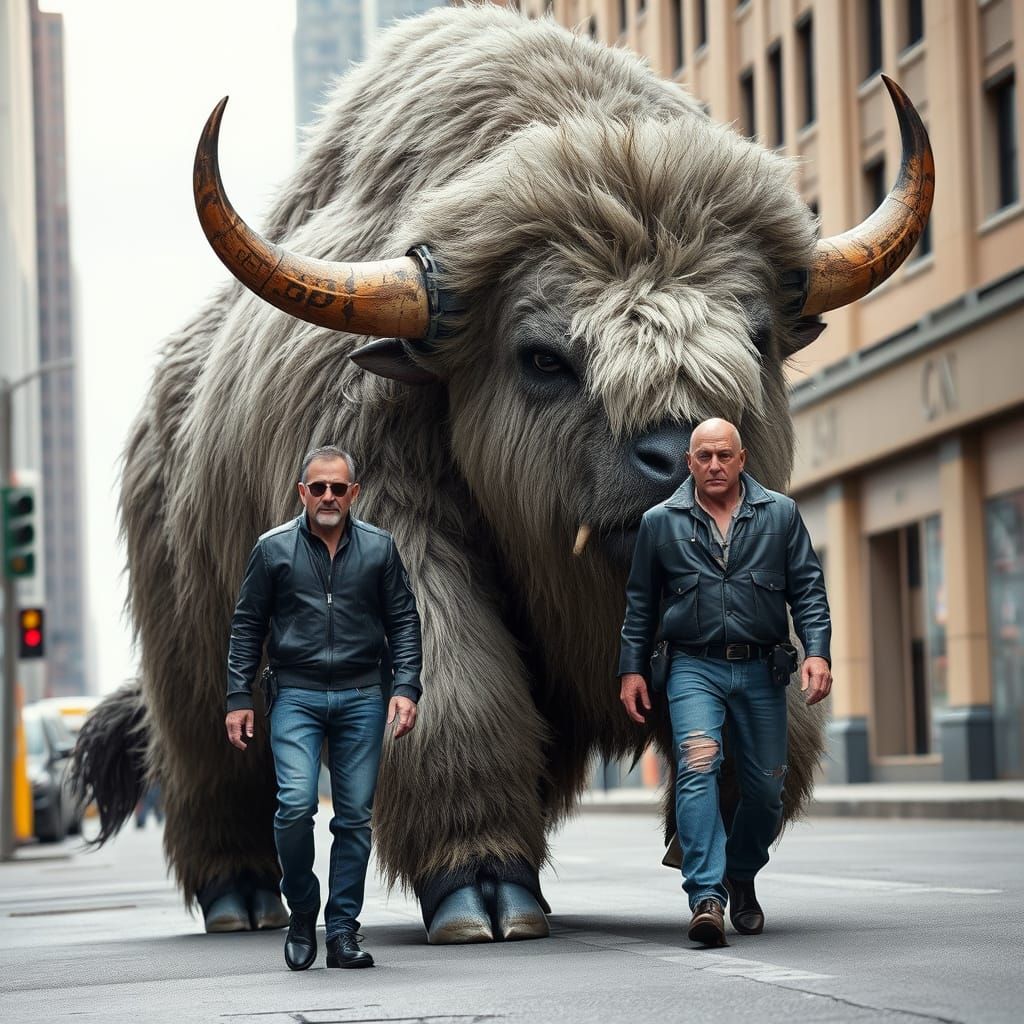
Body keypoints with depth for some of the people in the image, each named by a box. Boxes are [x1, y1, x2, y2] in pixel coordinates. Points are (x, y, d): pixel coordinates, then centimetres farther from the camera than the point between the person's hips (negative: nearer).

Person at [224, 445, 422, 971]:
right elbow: (246, 627, 7)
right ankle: (301, 915, 5)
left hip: (361, 698, 2)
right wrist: (239, 698, 1)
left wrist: (406, 688, -3)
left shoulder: (379, 548, 7)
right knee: (295, 804, -16)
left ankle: (343, 929, 10)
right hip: (296, 696, -2)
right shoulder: (273, 549, 4)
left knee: (355, 817, 1)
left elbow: (404, 622, 9)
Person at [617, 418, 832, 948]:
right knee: (698, 770, -20)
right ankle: (707, 898, -26)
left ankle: (741, 878, 32)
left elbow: (808, 589, 5)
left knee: (766, 786, 6)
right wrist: (631, 669, 9)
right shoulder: (661, 522, 6)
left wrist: (817, 651, -8)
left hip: (762, 670, 2)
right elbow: (641, 603, 13)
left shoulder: (780, 514, 6)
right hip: (695, 668, -1)